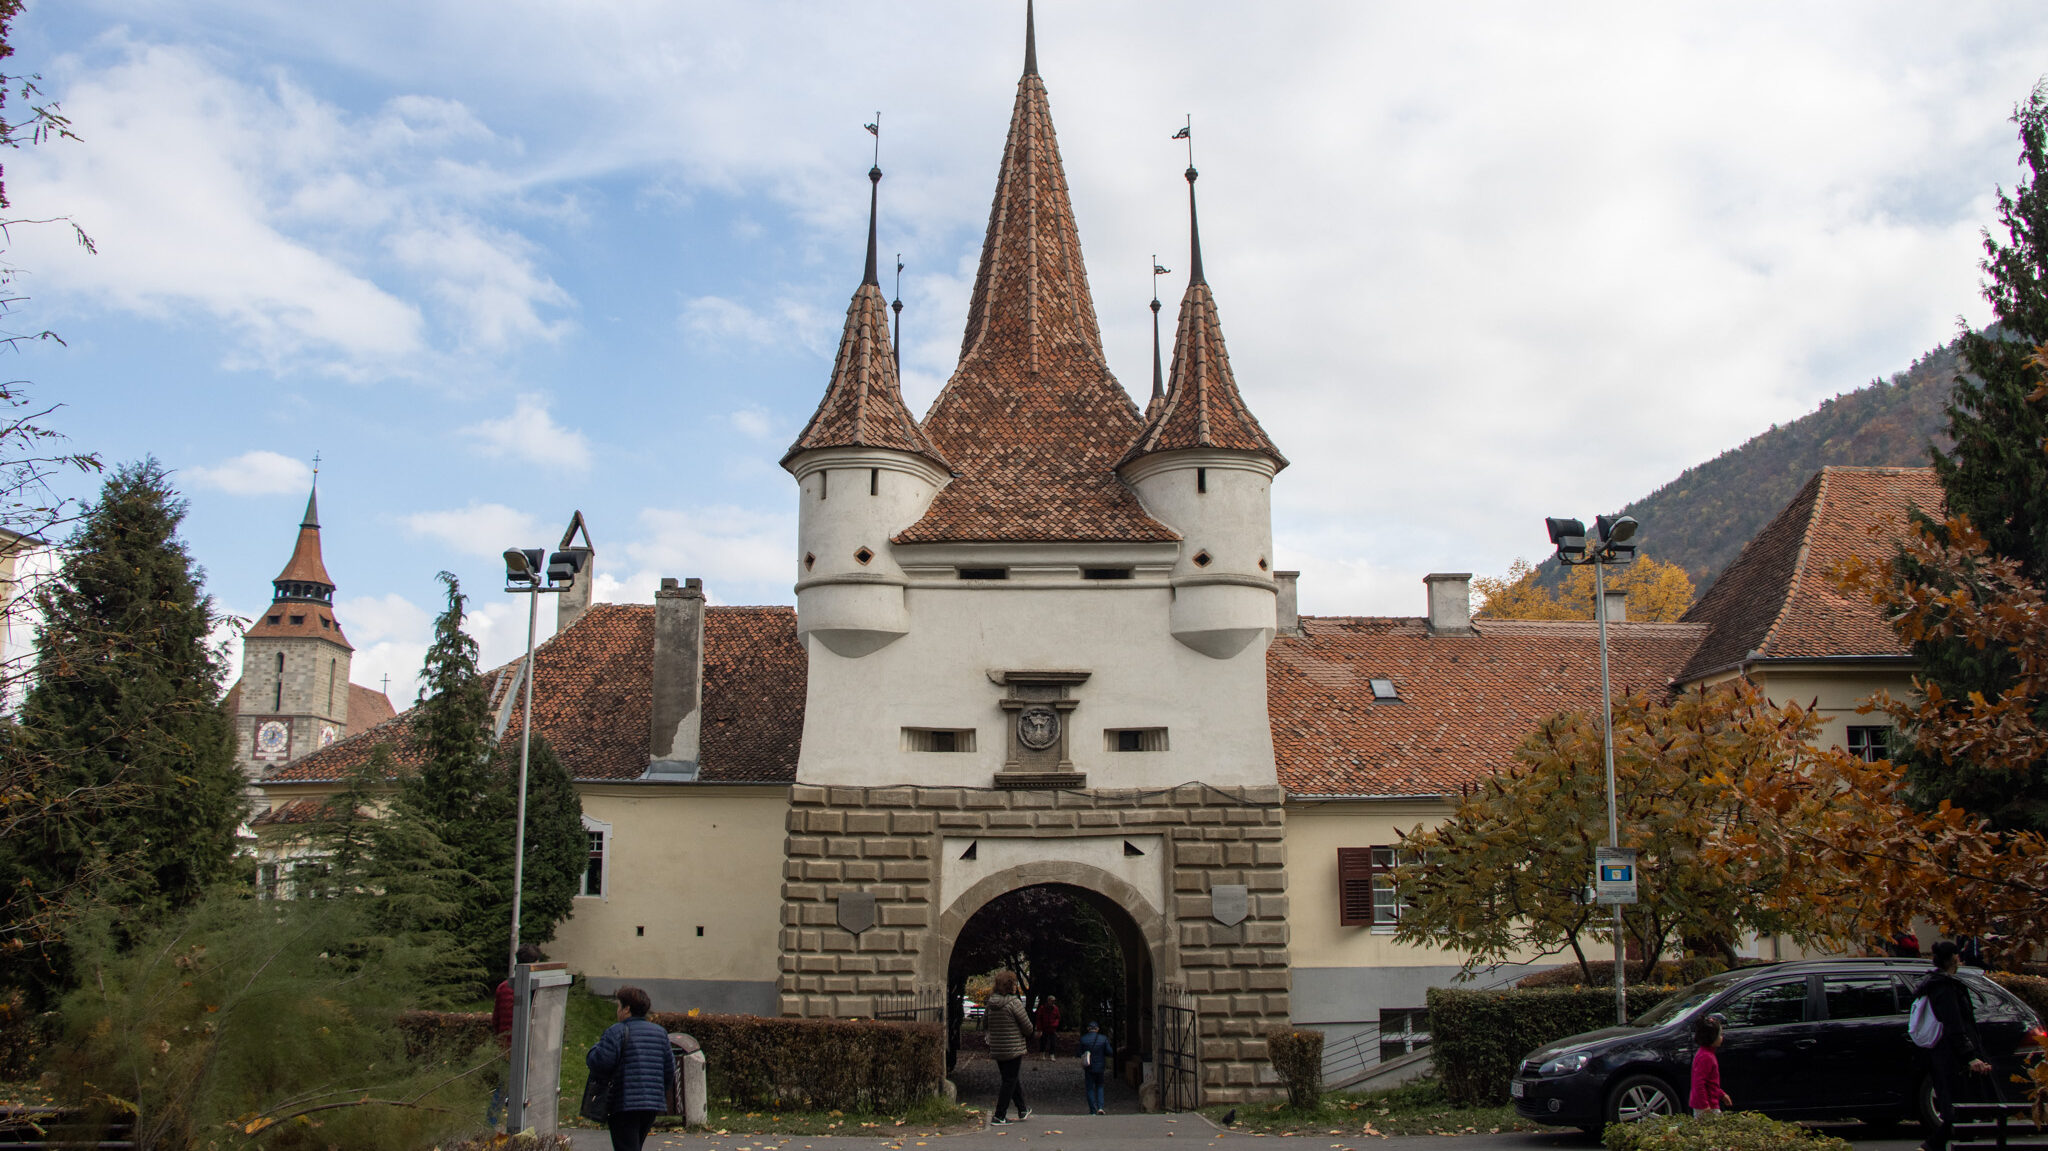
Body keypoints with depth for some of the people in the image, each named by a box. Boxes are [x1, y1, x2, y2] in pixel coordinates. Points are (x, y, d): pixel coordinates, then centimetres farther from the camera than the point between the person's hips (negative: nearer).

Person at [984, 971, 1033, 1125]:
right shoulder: (1014, 1002, -16)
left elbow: (984, 1023, 13)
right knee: (1010, 1080, 1)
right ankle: (999, 1116, 0)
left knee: (1010, 1079, 18)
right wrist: (1027, 1034, 10)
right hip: (1014, 1048, -6)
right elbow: (1027, 1026, -12)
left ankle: (1023, 1110, 31)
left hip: (996, 1048, 7)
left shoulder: (990, 1002, 2)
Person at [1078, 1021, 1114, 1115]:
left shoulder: (1083, 1039, -8)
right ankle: (1100, 1107, 3)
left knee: (1090, 1089, 8)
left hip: (1088, 1068, -1)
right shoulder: (1103, 1039, -7)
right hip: (1100, 1067, 1)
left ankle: (1093, 1111, 8)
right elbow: (1110, 1053, -6)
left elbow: (1080, 1054, -2)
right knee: (1099, 1086, 19)